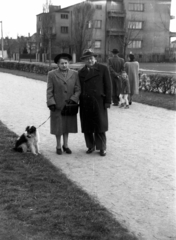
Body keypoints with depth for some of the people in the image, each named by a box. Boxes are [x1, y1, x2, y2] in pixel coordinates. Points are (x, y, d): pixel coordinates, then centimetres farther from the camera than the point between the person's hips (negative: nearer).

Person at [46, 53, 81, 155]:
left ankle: (66, 145, 25)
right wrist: (51, 103, -13)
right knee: (58, 126, 6)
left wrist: (73, 99, -14)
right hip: (57, 106, -2)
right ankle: (58, 146, 22)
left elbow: (78, 89, 0)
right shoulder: (52, 74, -3)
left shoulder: (75, 74, 2)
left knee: (67, 126, 12)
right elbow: (49, 91, -5)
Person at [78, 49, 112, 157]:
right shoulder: (81, 72, 12)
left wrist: (108, 101, -7)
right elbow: (79, 88, 11)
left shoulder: (103, 69, 1)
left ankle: (102, 148, 14)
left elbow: (108, 86, -2)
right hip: (85, 103, 3)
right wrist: (78, 101, 6)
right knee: (87, 127, 6)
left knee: (100, 127, 2)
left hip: (99, 102, -3)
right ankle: (91, 146, 21)